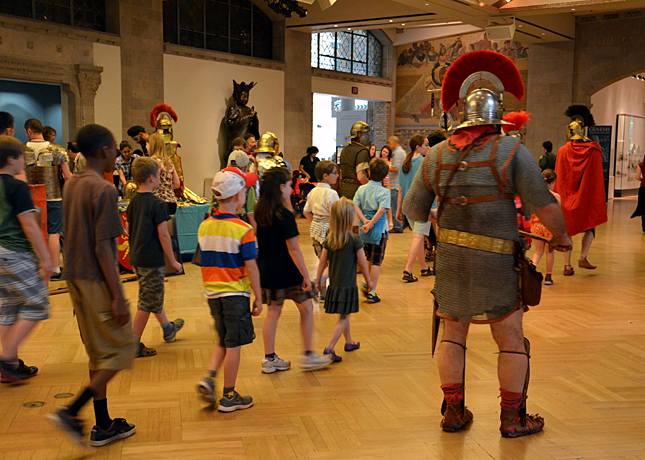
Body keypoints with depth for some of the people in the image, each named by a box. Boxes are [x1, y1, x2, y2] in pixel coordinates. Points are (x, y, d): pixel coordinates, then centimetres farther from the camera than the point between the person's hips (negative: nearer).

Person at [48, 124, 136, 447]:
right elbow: (102, 247, -20)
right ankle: (70, 412, -2)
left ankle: (103, 426, 21)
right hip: (97, 280, -9)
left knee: (98, 353, 15)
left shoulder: (71, 185, 9)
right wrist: (118, 296, -18)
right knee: (120, 350, 4)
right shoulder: (104, 190, -17)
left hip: (75, 276, 9)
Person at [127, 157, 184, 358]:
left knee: (155, 295, 24)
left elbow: (128, 229, 14)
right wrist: (173, 261, -10)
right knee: (147, 303, 0)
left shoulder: (133, 201, 6)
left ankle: (168, 328, 43)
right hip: (152, 260, -9)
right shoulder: (158, 204, -18)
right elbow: (163, 235, -18)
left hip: (135, 258, 9)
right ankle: (134, 345, 6)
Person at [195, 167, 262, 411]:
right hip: (235, 293, -6)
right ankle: (229, 396, 13)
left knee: (223, 341, 21)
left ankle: (209, 377, 3)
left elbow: (204, 262, 10)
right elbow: (250, 267, -15)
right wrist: (258, 297, -6)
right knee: (234, 345, 5)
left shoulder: (204, 226, 3)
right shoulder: (242, 230, -16)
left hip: (212, 292, 6)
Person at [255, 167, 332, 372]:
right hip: (287, 273, -7)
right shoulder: (284, 216, -20)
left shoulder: (260, 213, 2)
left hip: (267, 272, 7)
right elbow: (294, 249, -19)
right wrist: (306, 276, -14)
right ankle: (308, 355, 17)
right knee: (306, 309, 10)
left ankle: (269, 359, 19)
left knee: (273, 313, 14)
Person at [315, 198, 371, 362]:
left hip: (333, 285, 5)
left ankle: (349, 342, 39)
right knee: (343, 318, 1)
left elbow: (322, 262, 2)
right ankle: (329, 348, -10)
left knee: (344, 315, 22)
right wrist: (368, 281, 6)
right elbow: (362, 263, -8)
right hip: (348, 286, -5)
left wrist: (318, 281, 13)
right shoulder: (355, 240, -13)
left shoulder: (329, 239, -1)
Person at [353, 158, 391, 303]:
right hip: (379, 228, -5)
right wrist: (370, 224, -21)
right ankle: (372, 292, 4)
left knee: (369, 259, 24)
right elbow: (381, 210, -23)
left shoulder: (361, 189, 2)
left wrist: (364, 220, -12)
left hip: (364, 230, 5)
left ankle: (366, 285, 26)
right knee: (376, 261, 3)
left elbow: (355, 206, -6)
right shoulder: (384, 192, -11)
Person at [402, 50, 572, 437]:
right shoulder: (512, 150, -10)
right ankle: (513, 418, 21)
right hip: (496, 261, -3)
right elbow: (544, 205, -11)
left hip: (450, 258, 4)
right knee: (511, 339, 11)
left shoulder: (438, 155, 1)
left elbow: (413, 210, 6)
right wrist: (561, 237, 8)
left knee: (453, 334, 17)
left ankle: (454, 411, 24)